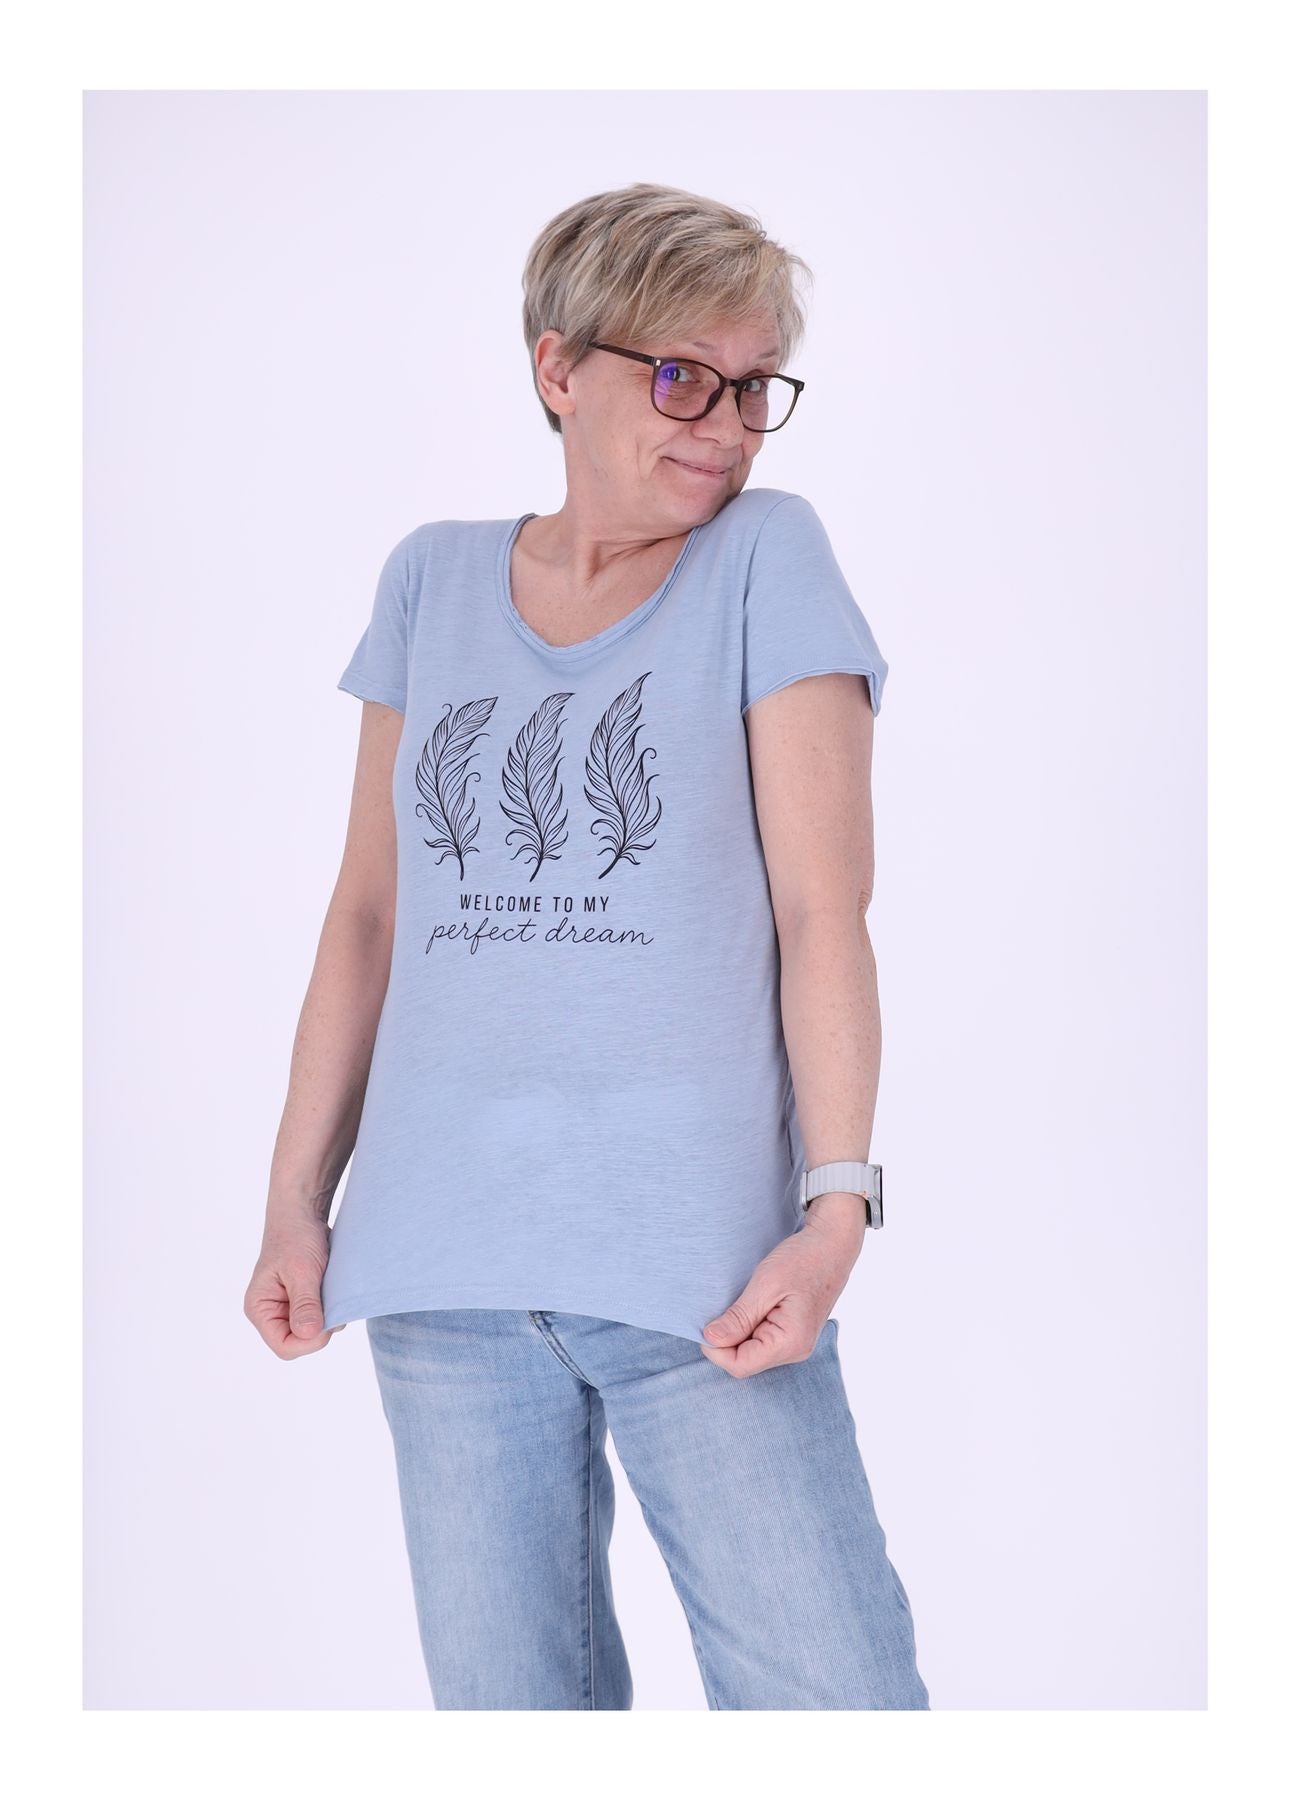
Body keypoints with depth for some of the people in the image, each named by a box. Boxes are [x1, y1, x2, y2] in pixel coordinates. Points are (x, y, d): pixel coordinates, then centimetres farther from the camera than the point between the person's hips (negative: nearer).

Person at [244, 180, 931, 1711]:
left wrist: (837, 1204, -13)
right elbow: (368, 911, 15)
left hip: (696, 1251, -3)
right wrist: (296, 1199, 10)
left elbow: (822, 907, -4)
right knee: (503, 1703, 9)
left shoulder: (766, 558, 2)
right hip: (442, 1262, 3)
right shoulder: (430, 580, 12)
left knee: (834, 1700, -5)